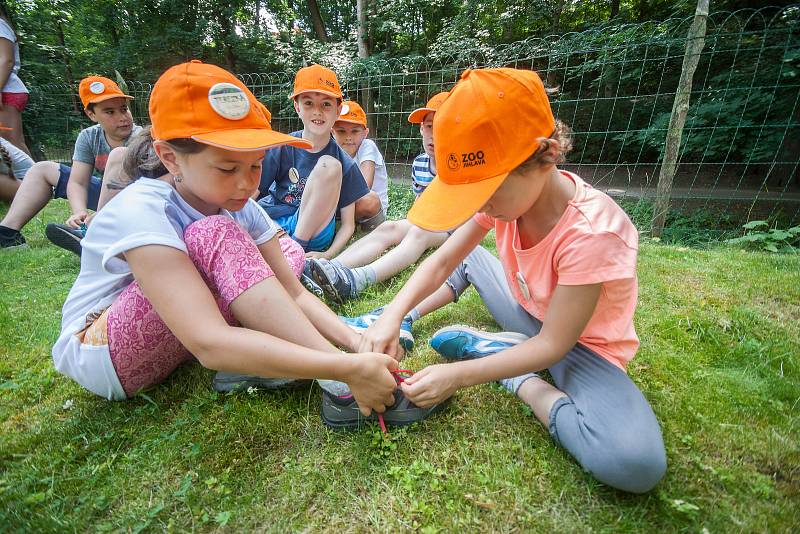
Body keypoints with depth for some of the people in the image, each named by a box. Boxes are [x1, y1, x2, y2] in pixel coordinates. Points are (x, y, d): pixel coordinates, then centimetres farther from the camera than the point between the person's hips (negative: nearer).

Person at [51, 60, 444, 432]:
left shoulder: (240, 206, -11)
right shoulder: (142, 212, -31)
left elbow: (294, 293, -14)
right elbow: (210, 344, -43)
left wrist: (354, 340, -30)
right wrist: (349, 369, -46)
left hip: (171, 342, 7)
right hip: (98, 352, -6)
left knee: (289, 252, -2)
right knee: (215, 235, -33)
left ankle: (246, 360, -22)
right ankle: (344, 389, -34)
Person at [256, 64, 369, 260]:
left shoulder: (345, 164, -3)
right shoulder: (282, 148, -1)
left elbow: (348, 224, -2)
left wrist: (328, 254, -20)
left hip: (311, 237, -1)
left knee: (329, 166, -23)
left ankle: (296, 247, -20)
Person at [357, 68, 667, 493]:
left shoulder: (592, 231, -35)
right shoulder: (504, 192, -17)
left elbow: (552, 345, -29)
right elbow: (440, 262, -13)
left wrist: (457, 376, -32)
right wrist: (393, 314, -29)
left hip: (579, 343, -5)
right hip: (530, 316, 6)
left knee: (636, 464, -32)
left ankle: (522, 382, -13)